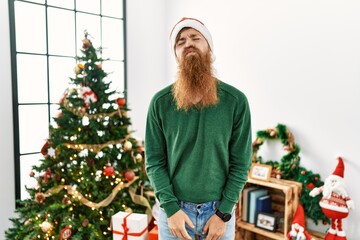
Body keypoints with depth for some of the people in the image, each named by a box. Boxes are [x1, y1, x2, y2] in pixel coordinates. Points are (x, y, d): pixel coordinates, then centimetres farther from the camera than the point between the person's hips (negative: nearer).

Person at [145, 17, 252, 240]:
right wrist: (171, 208, -11)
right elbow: (154, 161, -4)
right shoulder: (160, 102, -7)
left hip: (219, 210, 0)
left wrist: (223, 213, -8)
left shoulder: (236, 101, -8)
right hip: (174, 209, 0)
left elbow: (241, 163, -5)